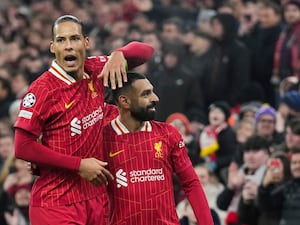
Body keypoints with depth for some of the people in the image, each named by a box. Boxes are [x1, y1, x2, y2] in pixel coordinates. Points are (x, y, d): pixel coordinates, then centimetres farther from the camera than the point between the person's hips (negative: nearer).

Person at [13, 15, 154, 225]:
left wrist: (119, 55, -9)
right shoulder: (43, 89, -13)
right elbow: (23, 147, -15)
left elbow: (146, 51, 14)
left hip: (94, 199, 6)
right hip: (57, 206, -6)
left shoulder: (96, 71, 3)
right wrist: (79, 165, -15)